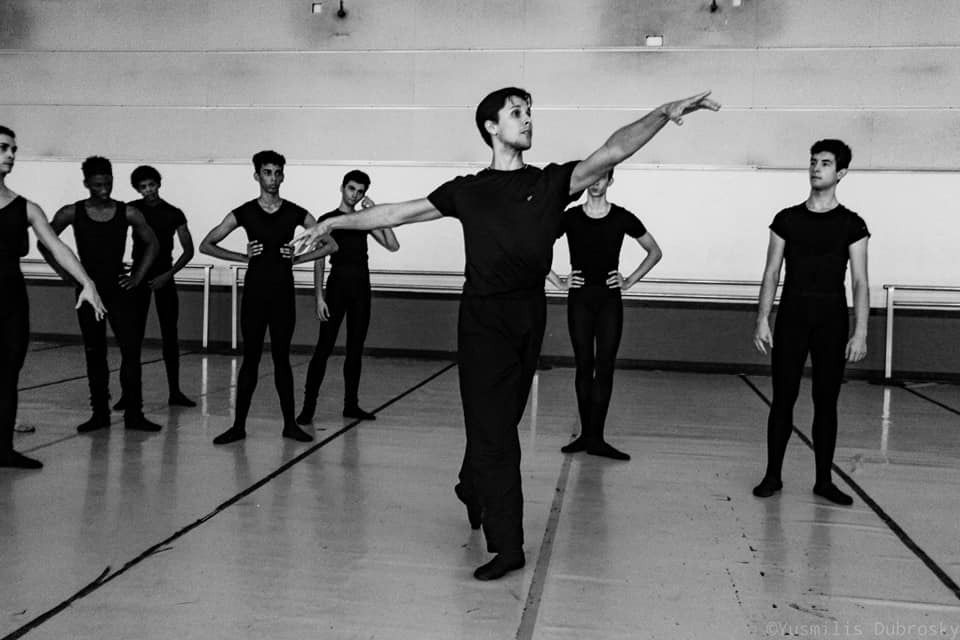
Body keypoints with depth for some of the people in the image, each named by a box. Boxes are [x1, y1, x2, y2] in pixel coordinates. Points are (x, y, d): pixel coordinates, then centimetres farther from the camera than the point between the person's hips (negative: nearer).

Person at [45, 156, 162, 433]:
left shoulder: (128, 213, -2)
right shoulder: (72, 213, -2)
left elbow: (151, 244, 10)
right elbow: (45, 243, 9)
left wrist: (137, 276, 2)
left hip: (119, 289, 0)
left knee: (131, 349, -8)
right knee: (94, 354, 6)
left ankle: (134, 414, -1)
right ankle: (100, 413, 15)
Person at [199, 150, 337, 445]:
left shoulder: (296, 213, 3)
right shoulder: (243, 213, 1)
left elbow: (331, 245, 7)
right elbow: (206, 245, 5)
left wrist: (297, 258, -3)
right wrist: (243, 257, -6)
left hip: (283, 292, 1)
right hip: (254, 291, -1)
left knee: (281, 358, 7)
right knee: (250, 358, 1)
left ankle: (289, 424, 14)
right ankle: (239, 425, 9)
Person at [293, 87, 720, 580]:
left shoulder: (553, 182, 7)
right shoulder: (467, 191, 7)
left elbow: (612, 152, -5)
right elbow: (396, 213, 11)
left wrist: (663, 113, -18)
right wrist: (332, 223, 11)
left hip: (529, 317, 2)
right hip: (483, 318, -1)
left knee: (499, 421, 12)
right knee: (493, 428, -2)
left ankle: (472, 490, 39)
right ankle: (506, 545, 6)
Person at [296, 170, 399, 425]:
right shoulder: (327, 220, 1)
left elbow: (393, 245, 3)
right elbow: (319, 260, -4)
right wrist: (319, 297, -12)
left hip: (361, 288, 5)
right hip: (338, 285, -5)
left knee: (356, 349, 7)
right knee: (324, 348, -8)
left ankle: (351, 404, 15)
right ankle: (308, 407, -4)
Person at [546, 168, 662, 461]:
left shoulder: (622, 218, 0)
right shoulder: (570, 217, 0)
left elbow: (655, 252, 11)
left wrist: (630, 280, 2)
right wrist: (557, 281, 0)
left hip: (609, 299, 0)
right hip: (580, 298, 0)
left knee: (605, 367, -3)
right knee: (584, 366, 3)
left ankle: (595, 438, 1)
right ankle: (586, 434, 10)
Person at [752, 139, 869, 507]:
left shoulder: (851, 224, 3)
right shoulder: (787, 219, 6)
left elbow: (859, 281, -1)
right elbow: (771, 273, 5)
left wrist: (860, 332, -10)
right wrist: (762, 320, -3)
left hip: (832, 322, 0)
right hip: (791, 319, 1)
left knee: (826, 402, 5)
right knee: (783, 398, 3)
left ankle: (824, 481, 15)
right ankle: (772, 476, 13)